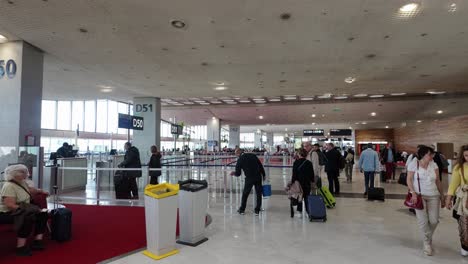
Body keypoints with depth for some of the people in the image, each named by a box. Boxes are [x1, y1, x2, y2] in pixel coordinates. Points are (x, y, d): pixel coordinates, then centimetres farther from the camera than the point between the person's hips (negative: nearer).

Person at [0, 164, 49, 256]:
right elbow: (10, 205, -29)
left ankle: (38, 241, -4)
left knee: (43, 214, -5)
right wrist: (25, 209, -30)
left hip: (23, 211, 10)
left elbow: (29, 189, 33)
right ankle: (20, 247, -27)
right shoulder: (9, 186, -21)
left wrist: (41, 191, 27)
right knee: (28, 218, -34)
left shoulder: (22, 182, 8)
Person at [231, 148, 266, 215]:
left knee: (245, 194, 15)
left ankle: (242, 210, 26)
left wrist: (234, 173, 23)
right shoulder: (253, 155, 5)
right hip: (258, 177, 3)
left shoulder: (240, 160, -2)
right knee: (259, 194, 13)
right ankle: (257, 210, 16)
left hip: (249, 179, -2)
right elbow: (260, 165, 6)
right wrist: (263, 175, 13)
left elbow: (238, 174, 2)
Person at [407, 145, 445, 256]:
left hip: (433, 196, 3)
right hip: (419, 195, -3)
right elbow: (409, 180, -4)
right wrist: (413, 193, -16)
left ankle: (427, 238, 30)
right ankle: (427, 243, 15)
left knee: (434, 220, 2)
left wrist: (442, 197, 8)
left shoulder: (434, 165, 3)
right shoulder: (414, 164, -7)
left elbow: (438, 181, 8)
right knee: (423, 221, -3)